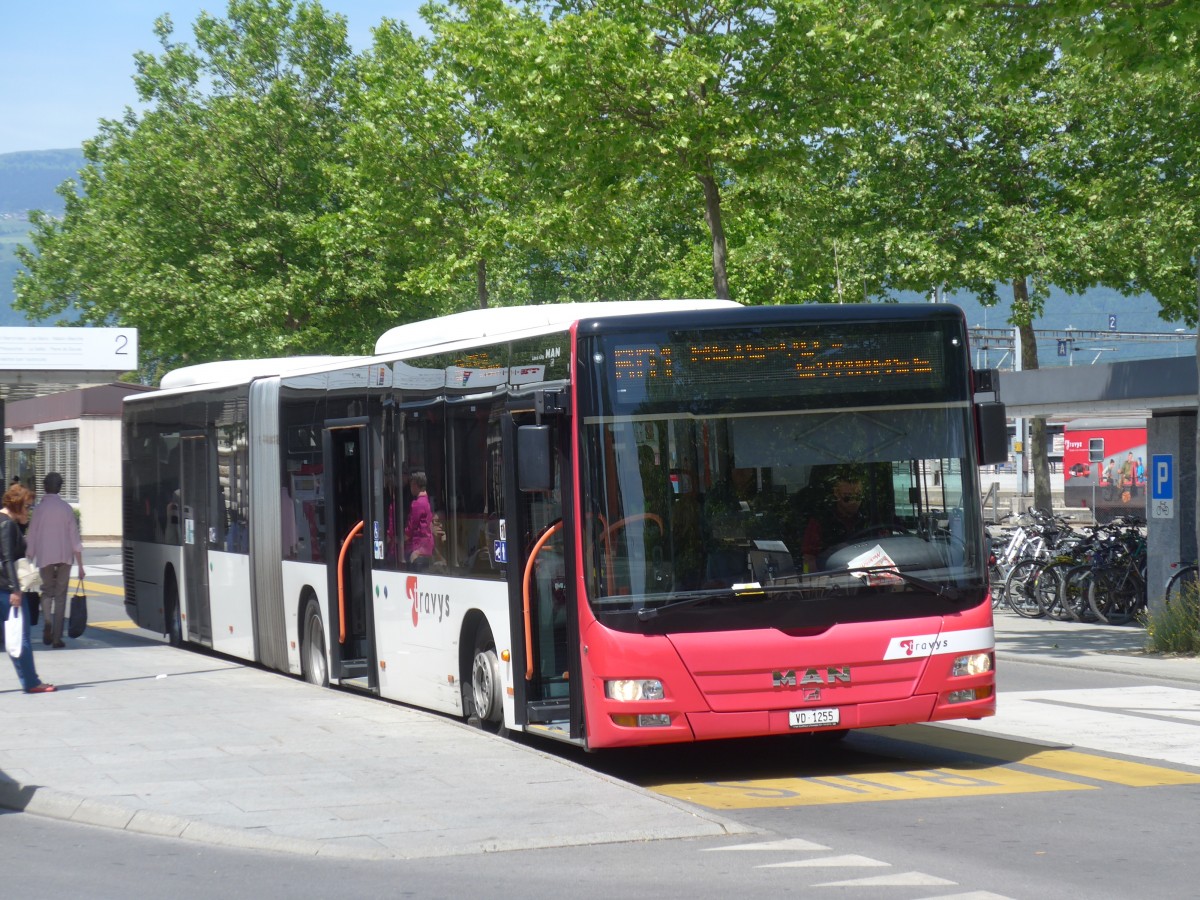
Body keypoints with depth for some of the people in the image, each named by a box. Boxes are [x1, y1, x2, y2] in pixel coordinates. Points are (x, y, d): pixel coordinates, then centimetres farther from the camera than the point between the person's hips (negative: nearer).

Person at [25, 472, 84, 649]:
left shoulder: (39, 509, -3)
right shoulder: (66, 508, 0)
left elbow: (32, 538, -2)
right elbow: (75, 538, 1)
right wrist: (80, 565, 5)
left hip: (44, 558, -1)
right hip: (64, 558, 1)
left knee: (47, 592, 17)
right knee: (60, 596, 7)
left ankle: (47, 620, -11)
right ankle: (56, 637, 3)